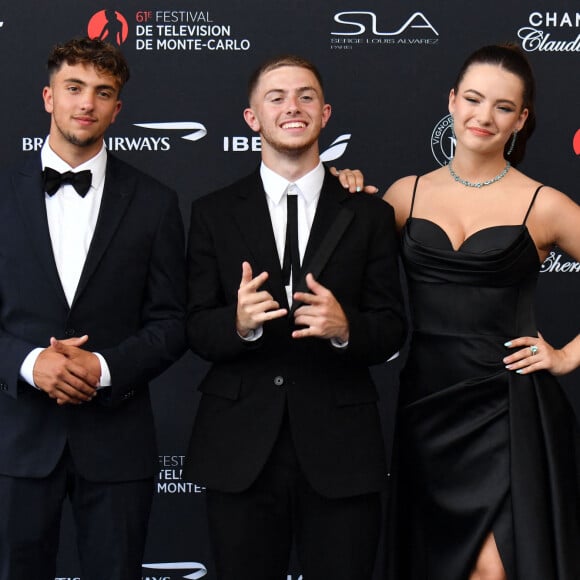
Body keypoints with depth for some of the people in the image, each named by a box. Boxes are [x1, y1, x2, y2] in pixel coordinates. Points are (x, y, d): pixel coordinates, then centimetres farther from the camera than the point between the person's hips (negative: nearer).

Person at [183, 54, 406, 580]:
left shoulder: (369, 215, 6)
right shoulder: (214, 213, 6)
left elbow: (391, 330, 3)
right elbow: (197, 330, 2)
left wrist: (345, 327, -19)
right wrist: (238, 321, -20)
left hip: (339, 450, 0)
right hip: (239, 451, 0)